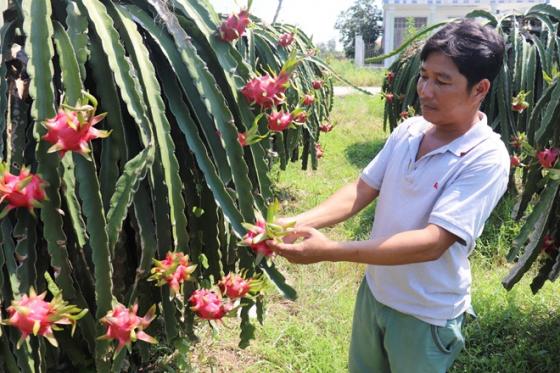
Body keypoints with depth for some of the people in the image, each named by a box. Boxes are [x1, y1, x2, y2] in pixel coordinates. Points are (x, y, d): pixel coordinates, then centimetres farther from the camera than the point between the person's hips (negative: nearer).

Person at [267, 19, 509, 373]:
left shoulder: (487, 158, -24)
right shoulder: (408, 131, -6)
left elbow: (432, 243, -32)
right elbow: (362, 190, -4)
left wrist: (330, 250, -38)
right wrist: (301, 222, -21)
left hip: (426, 314, -5)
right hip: (374, 291, 5)